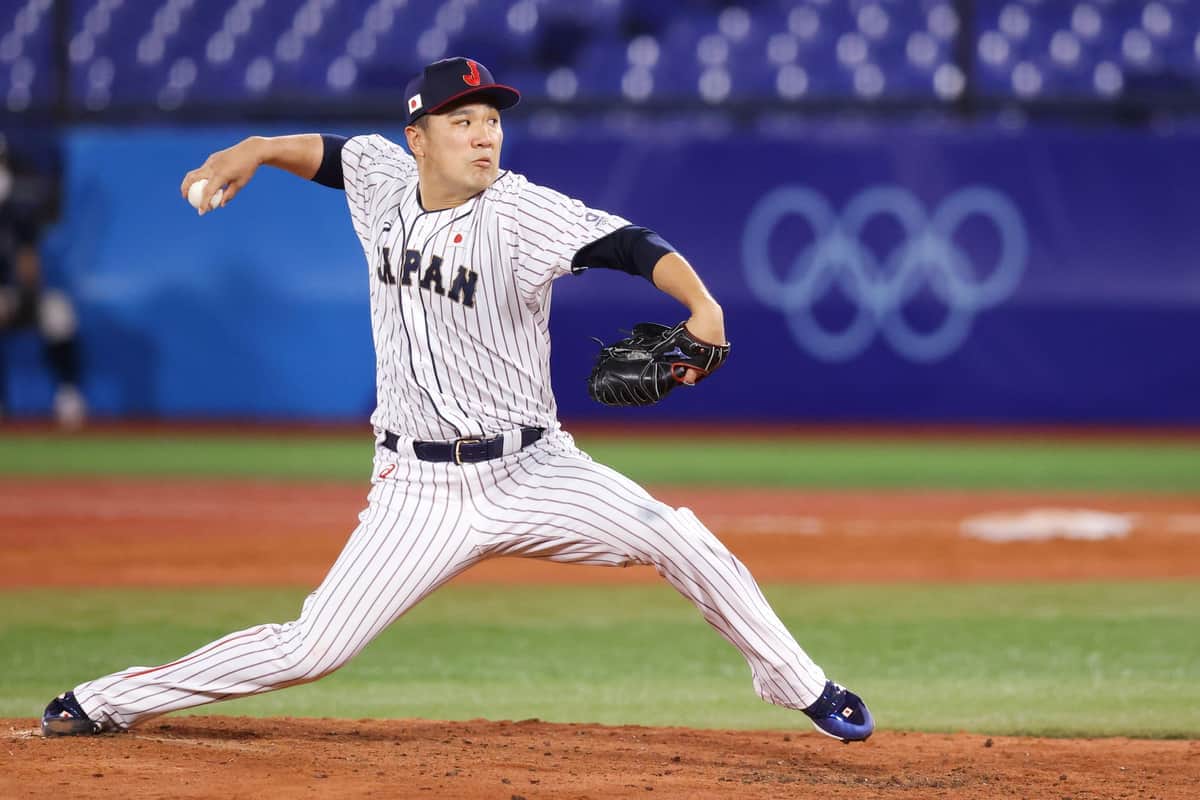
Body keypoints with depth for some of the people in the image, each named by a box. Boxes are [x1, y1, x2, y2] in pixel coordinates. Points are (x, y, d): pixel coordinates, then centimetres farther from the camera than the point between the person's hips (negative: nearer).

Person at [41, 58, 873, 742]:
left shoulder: (520, 211, -16)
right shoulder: (385, 179, -1)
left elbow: (633, 245, -29)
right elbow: (331, 151, 23)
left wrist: (703, 305, -47)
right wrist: (256, 150, 5)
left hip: (533, 471, -2)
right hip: (420, 489, 2)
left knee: (684, 544, -17)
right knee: (310, 649, -4)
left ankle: (802, 688, 4)